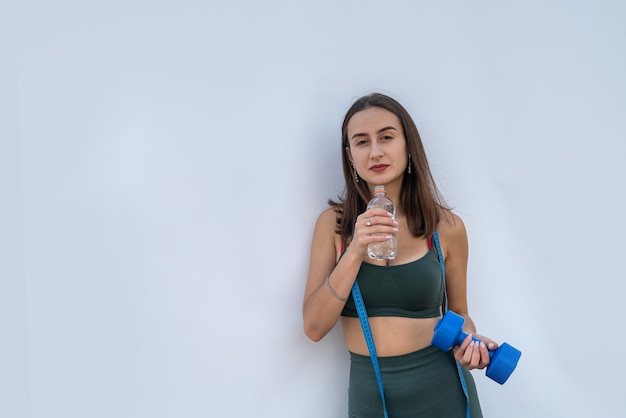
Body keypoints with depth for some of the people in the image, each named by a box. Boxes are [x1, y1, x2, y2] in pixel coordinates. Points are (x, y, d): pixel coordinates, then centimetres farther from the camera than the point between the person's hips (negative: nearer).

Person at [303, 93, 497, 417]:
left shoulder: (447, 227, -6)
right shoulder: (332, 224, -6)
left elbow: (458, 311, 8)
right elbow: (314, 327, -11)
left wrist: (468, 340, -13)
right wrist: (355, 252, -21)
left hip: (442, 391, 0)